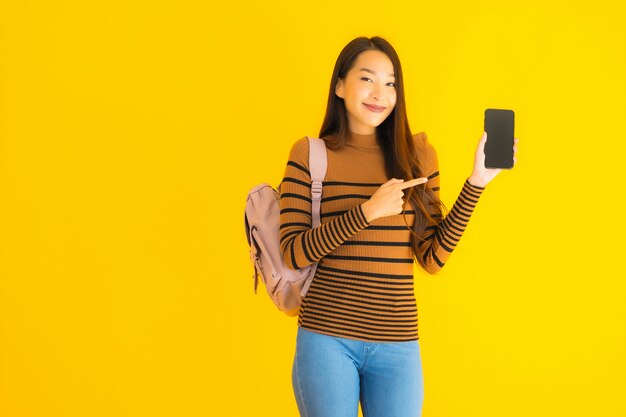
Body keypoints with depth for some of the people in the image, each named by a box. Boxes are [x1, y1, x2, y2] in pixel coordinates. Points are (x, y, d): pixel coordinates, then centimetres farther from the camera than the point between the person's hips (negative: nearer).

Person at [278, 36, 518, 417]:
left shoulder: (416, 155, 5)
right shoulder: (310, 155, -2)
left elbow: (432, 258, 2)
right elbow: (293, 252, -8)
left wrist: (476, 183, -4)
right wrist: (367, 212, -18)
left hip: (398, 345, 2)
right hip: (327, 339, -2)